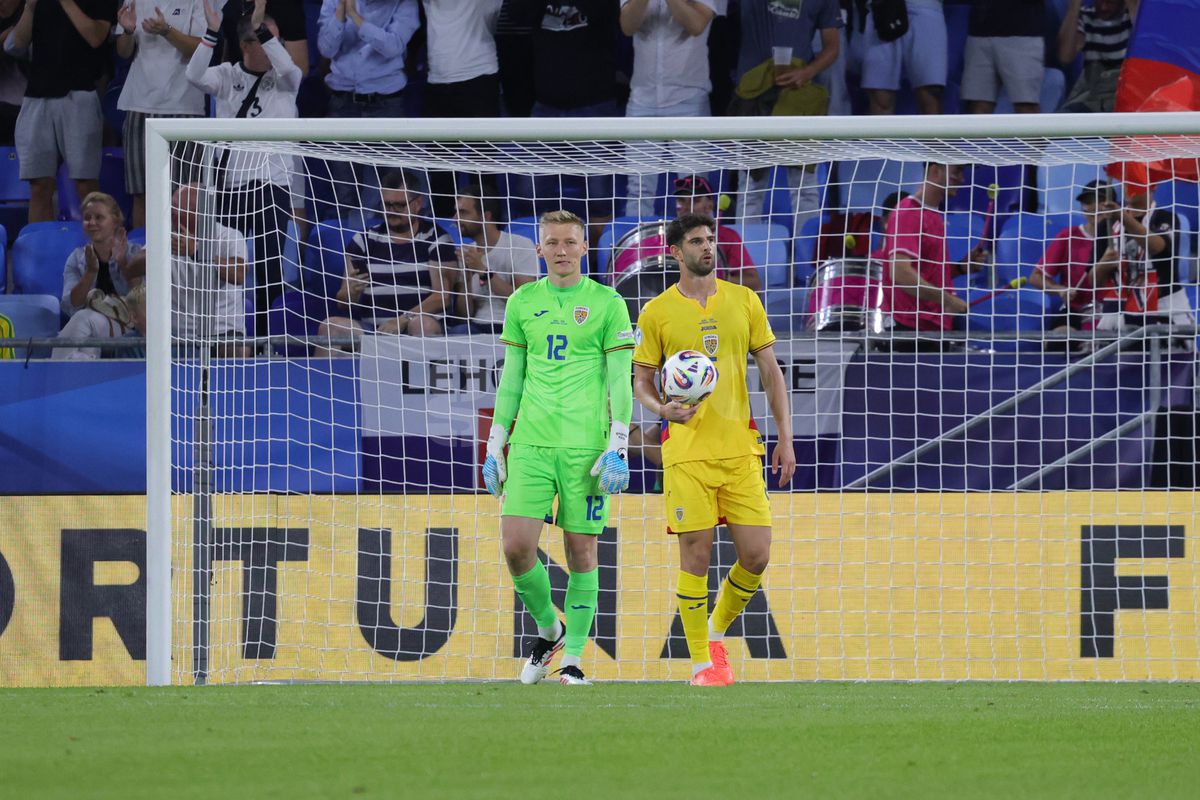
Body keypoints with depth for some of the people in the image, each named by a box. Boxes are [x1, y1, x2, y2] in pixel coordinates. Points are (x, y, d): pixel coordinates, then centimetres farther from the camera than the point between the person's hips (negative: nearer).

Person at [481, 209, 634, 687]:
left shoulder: (607, 304, 2)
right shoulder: (522, 303, 12)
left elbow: (620, 382, 0)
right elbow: (511, 379, 16)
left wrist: (618, 449, -8)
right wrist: (494, 446, 12)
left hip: (584, 445, -3)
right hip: (530, 444, 3)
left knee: (581, 550, -1)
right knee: (516, 546, -8)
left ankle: (573, 659, 7)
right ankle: (548, 629, 16)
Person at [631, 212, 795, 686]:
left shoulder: (744, 301, 9)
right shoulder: (657, 313, 3)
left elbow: (771, 372, 11)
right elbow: (641, 382, 8)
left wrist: (785, 438, 4)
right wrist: (662, 407, -15)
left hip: (740, 447, 2)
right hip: (687, 449, -2)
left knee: (756, 557, -4)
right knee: (696, 555, -6)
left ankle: (718, 632, 22)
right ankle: (702, 661, 5)